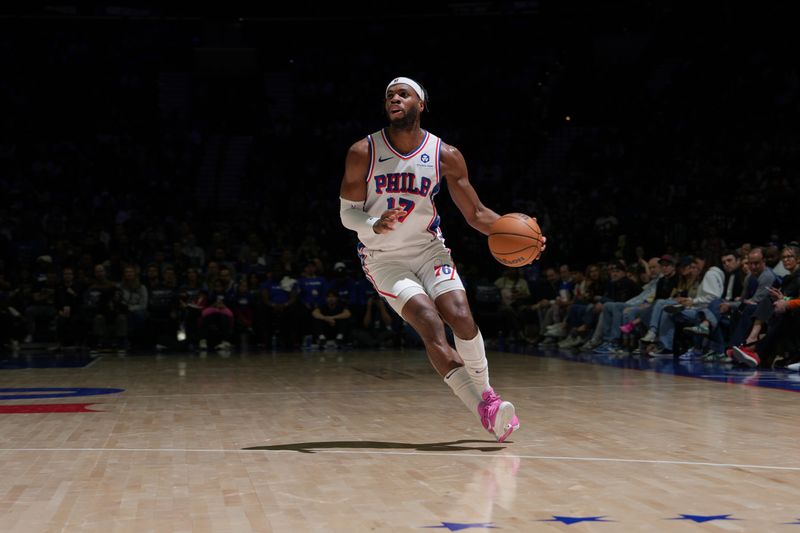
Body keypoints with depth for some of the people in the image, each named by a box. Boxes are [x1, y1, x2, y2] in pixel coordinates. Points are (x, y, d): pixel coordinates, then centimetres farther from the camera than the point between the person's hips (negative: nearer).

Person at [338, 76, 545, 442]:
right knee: (430, 324, -21)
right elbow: (347, 213, -7)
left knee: (461, 316, -19)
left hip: (428, 249, 2)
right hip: (384, 257, -2)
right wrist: (376, 225, -30)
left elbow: (476, 213, -2)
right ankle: (485, 408, -19)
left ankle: (485, 394, 4)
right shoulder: (363, 153, -11)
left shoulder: (446, 156, -7)